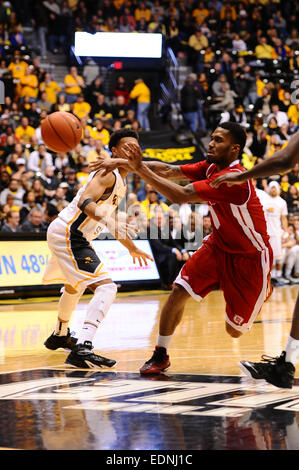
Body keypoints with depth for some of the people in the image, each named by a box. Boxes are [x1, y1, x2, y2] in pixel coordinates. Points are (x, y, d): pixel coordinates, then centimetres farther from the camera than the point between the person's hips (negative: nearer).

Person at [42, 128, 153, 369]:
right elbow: (85, 202, -30)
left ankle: (60, 335, 57)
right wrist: (108, 221, -47)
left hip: (68, 235, 11)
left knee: (75, 285, 34)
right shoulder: (108, 174, -14)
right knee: (106, 287, -23)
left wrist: (132, 248, 37)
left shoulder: (119, 181, 17)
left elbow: (107, 215, 30)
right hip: (69, 235, -11)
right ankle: (82, 349, -36)